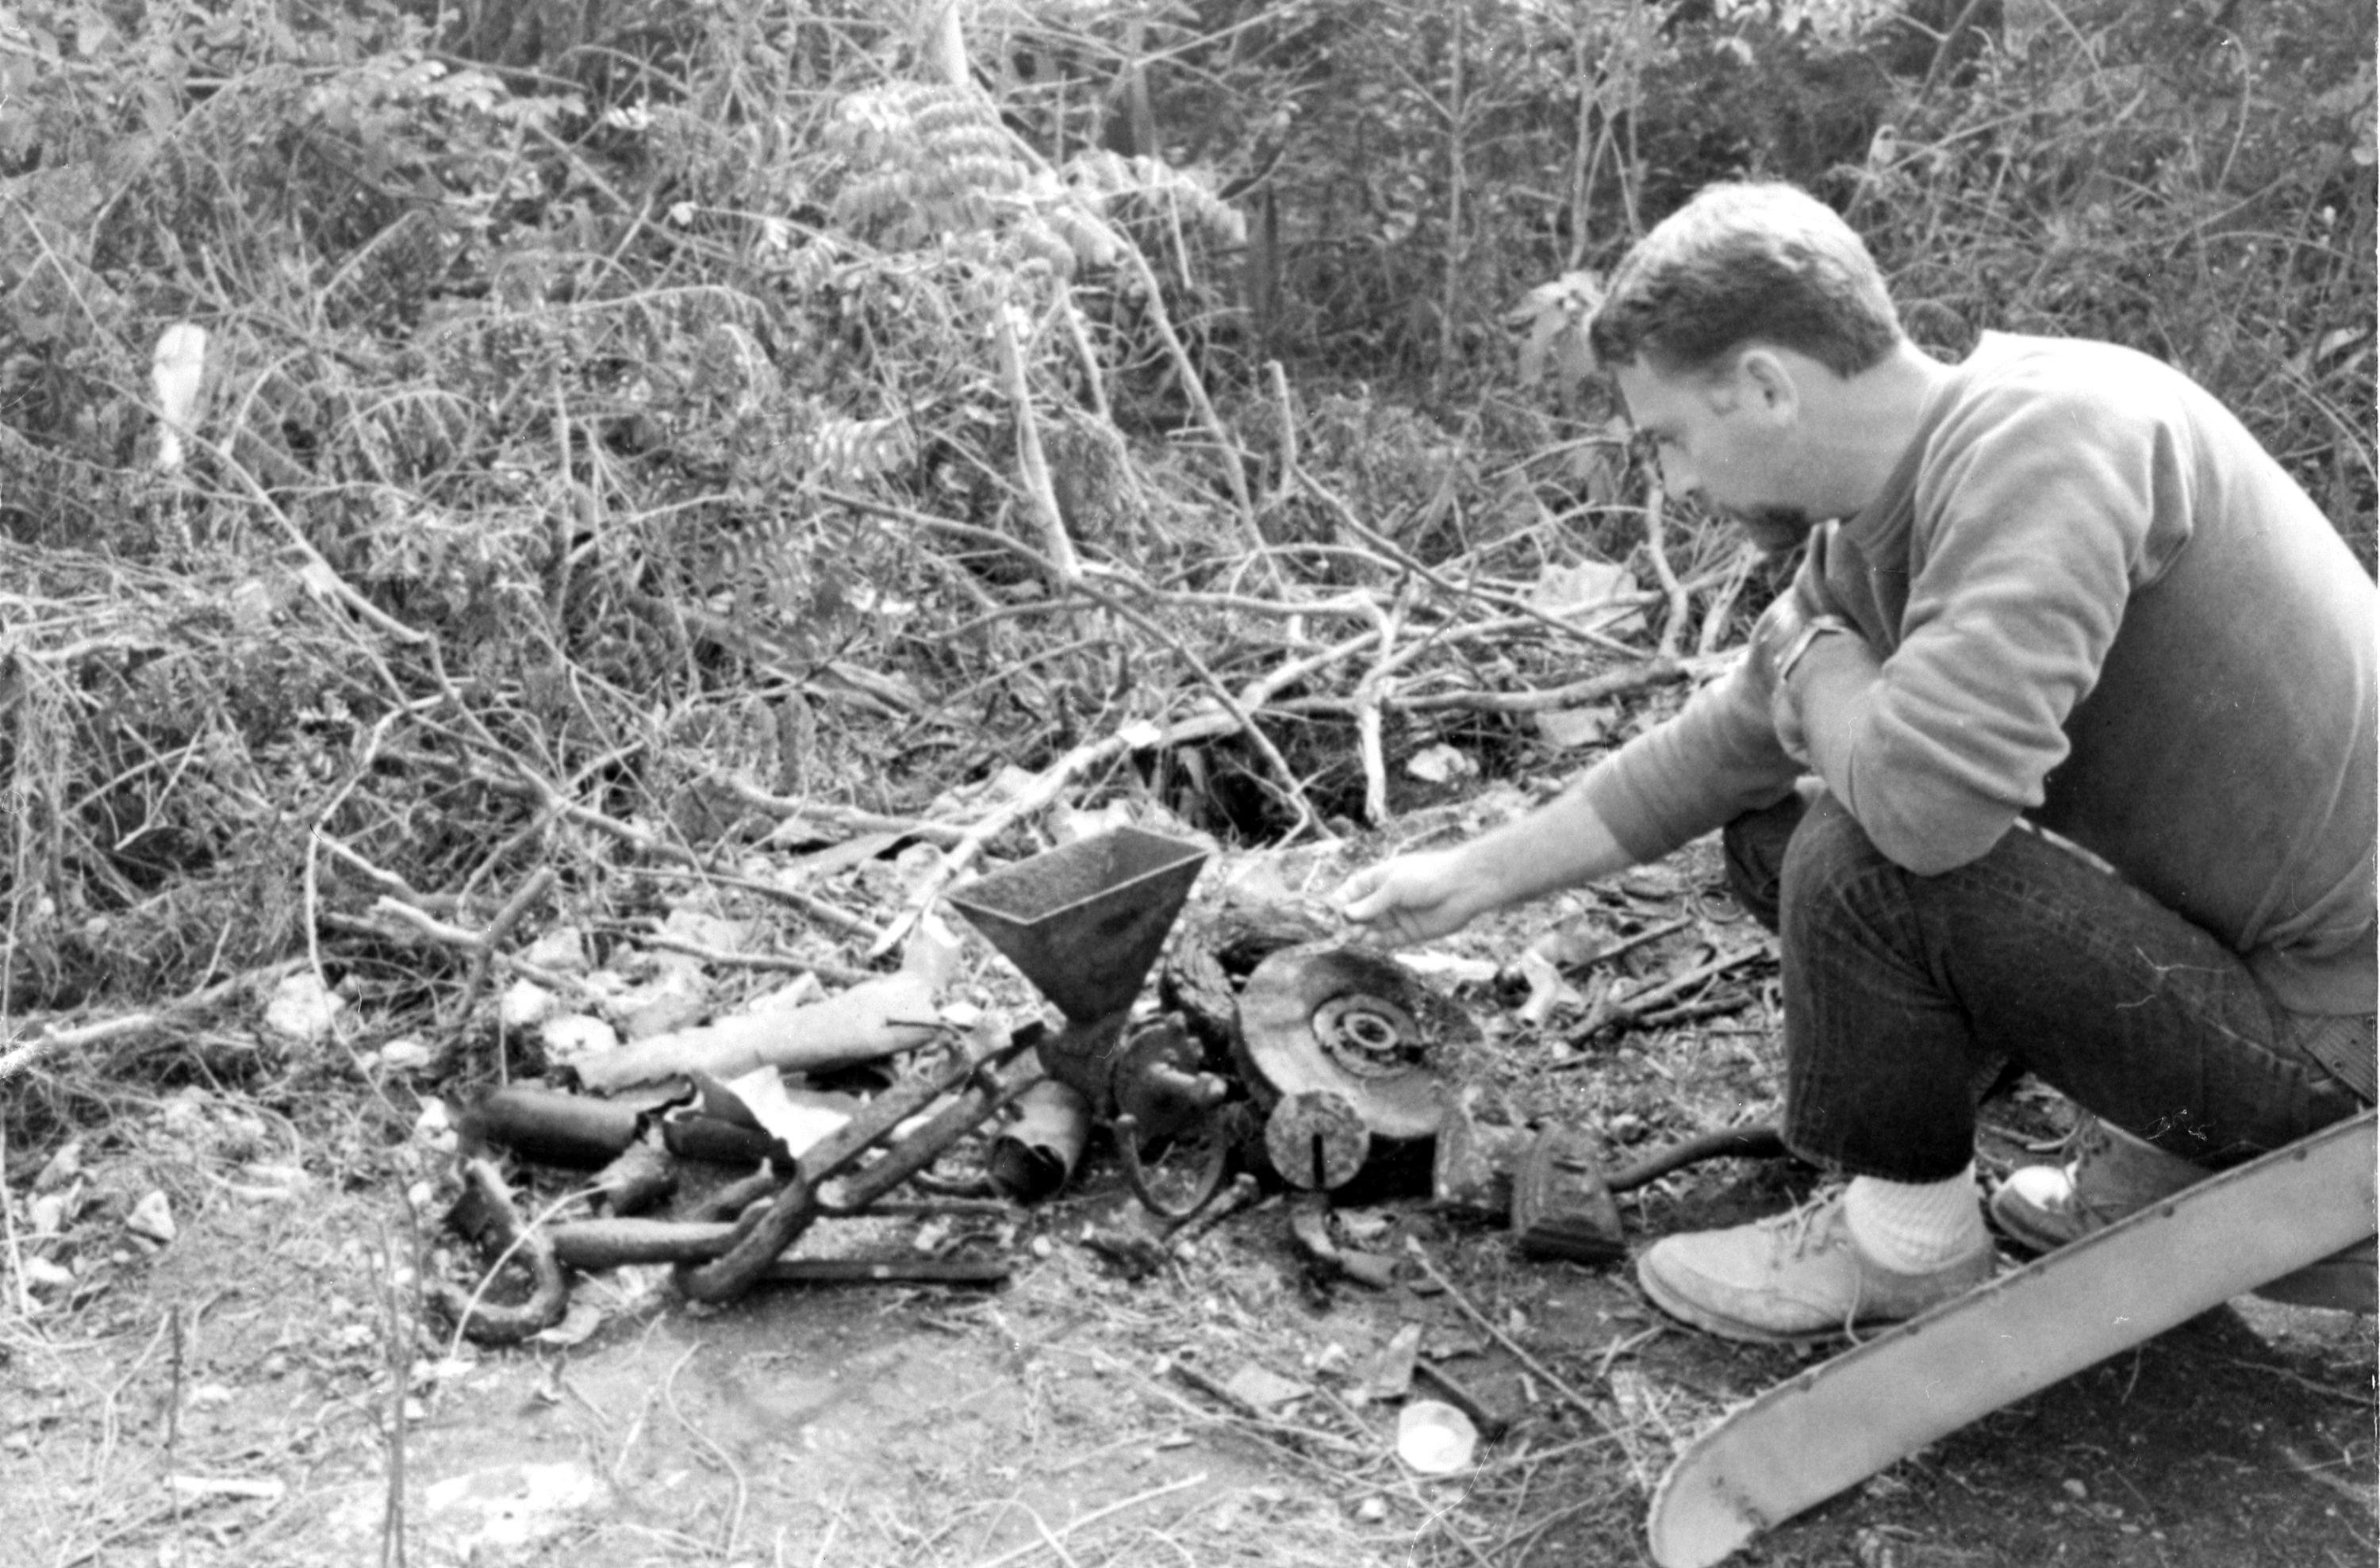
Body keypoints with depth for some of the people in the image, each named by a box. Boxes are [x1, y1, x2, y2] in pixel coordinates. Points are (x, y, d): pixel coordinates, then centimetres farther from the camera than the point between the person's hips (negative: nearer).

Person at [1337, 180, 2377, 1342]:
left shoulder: (2047, 433, -27)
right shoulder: (1866, 541, 1)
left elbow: (1928, 789, -39)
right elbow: (1720, 751, 12)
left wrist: (1821, 668, -16)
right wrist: (1474, 878, 15)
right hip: (2212, 928, 9)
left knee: (1866, 859, -24)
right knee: (1770, 833, 10)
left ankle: (1906, 1244, 3)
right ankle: (2158, 1158, 13)